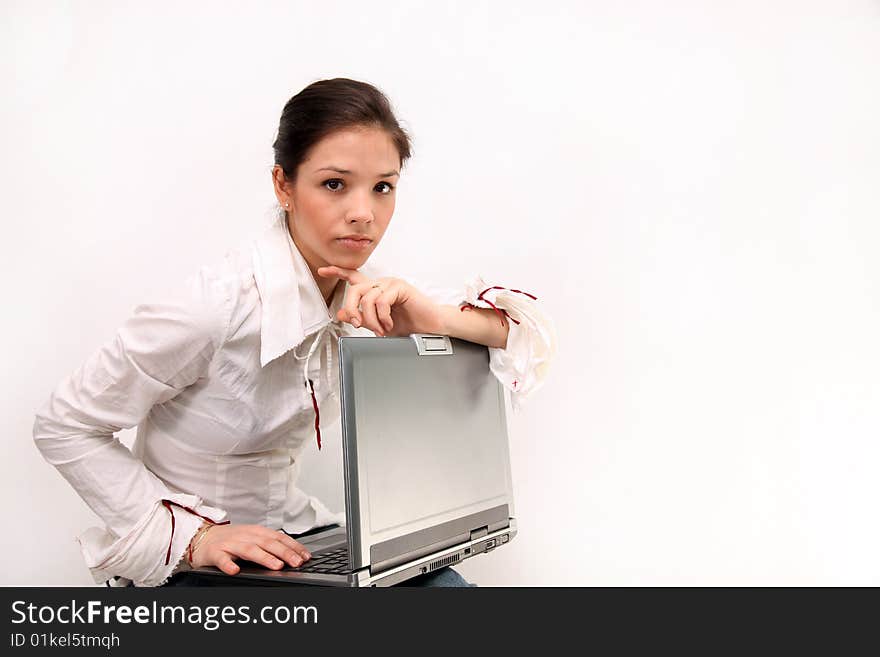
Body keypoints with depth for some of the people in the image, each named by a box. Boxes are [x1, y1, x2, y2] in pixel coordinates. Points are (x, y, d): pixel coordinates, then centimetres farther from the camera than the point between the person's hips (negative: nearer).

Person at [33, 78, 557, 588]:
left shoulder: (361, 290, -8)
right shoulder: (219, 303, -24)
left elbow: (537, 332, -7)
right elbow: (65, 427, -13)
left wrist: (433, 316, -26)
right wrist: (193, 536, -20)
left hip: (289, 537, 6)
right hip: (186, 565, -5)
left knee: (447, 582, -15)